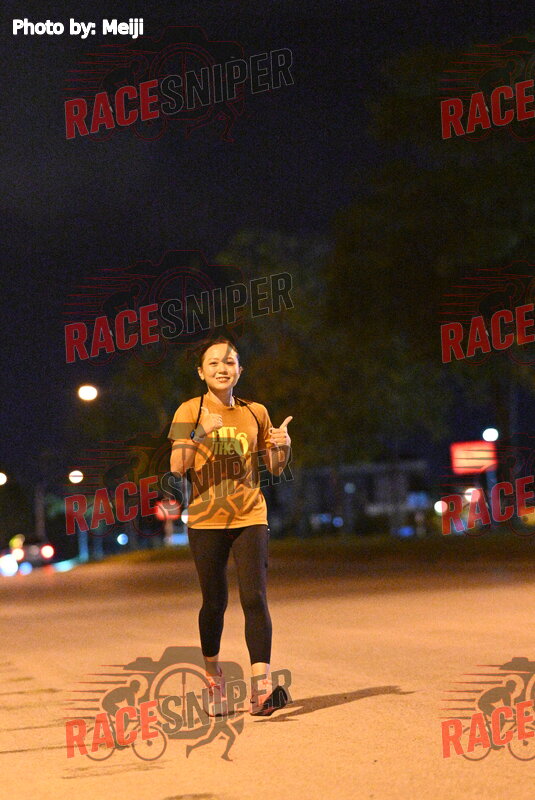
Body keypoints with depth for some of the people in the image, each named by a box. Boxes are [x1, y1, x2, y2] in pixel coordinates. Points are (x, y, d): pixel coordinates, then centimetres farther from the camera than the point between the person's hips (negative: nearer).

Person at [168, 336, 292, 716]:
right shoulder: (190, 411, 0)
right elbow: (177, 467, -9)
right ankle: (213, 677, 30)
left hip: (250, 517, 1)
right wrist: (200, 433, -22)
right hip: (206, 520, -1)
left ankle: (261, 689, -20)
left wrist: (283, 446, -5)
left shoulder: (256, 413, 8)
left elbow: (275, 468, 16)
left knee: (254, 598, -13)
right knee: (214, 602, 7)